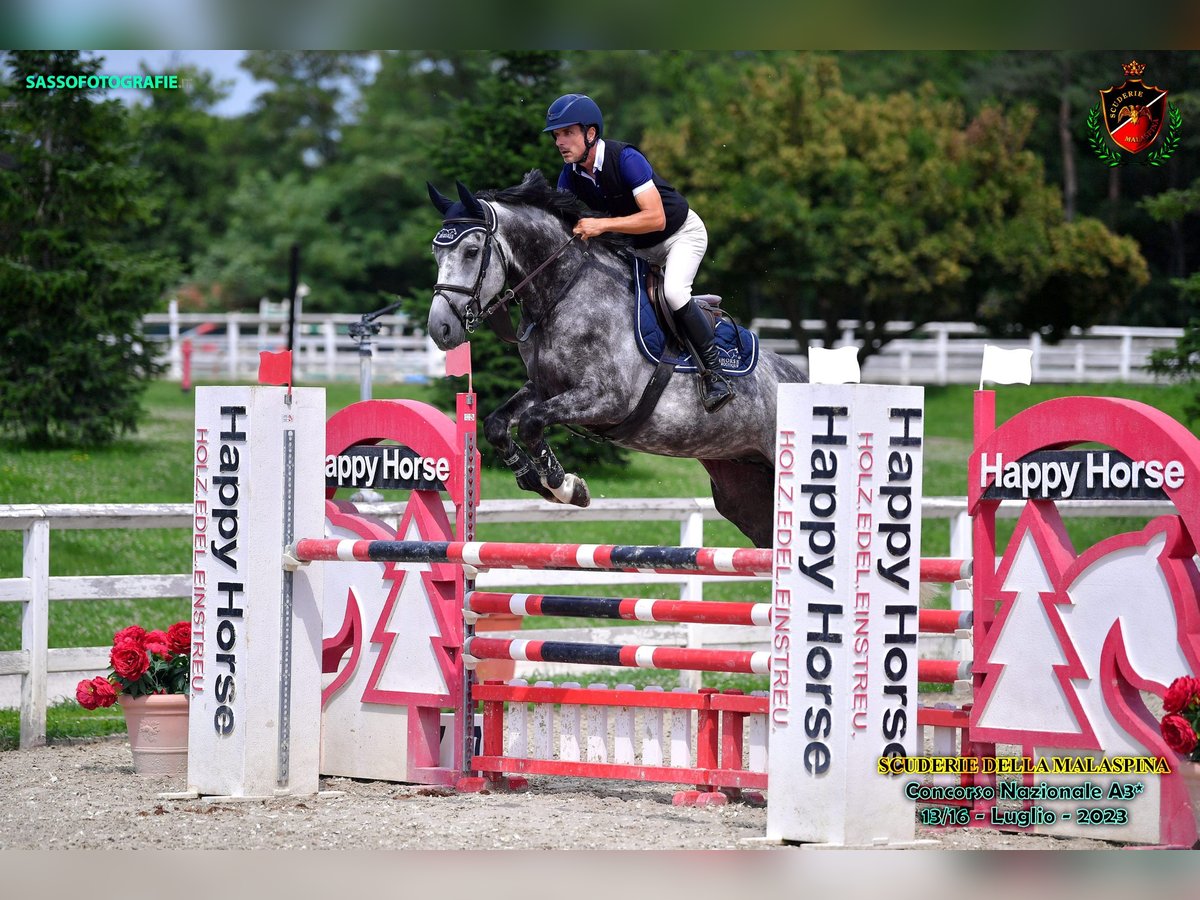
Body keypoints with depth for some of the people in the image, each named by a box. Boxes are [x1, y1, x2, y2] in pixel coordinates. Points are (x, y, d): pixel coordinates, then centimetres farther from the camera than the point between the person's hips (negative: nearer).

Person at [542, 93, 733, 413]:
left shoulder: (625, 158, -31)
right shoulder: (570, 176, -11)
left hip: (682, 233, -8)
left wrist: (603, 225, -41)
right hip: (637, 248, 8)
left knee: (673, 292, -29)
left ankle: (714, 372, -22)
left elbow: (656, 218, -35)